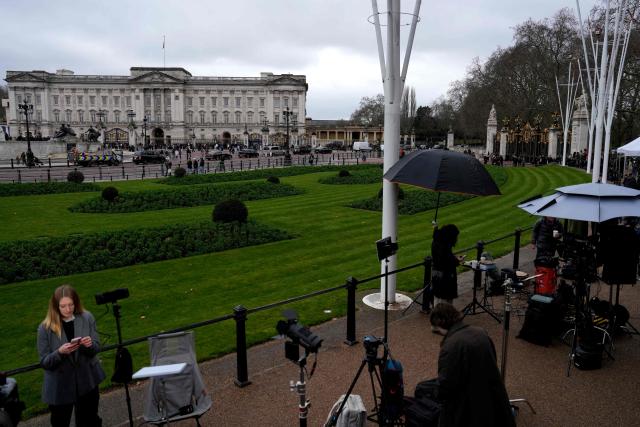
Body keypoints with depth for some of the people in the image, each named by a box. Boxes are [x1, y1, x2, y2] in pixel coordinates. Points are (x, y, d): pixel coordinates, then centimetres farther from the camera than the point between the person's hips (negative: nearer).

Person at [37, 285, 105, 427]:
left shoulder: (87, 318, -9)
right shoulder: (45, 328, -13)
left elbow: (96, 348, -4)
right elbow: (44, 362, -9)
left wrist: (90, 345, -26)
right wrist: (60, 352, -28)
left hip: (87, 382, 2)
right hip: (60, 387, -1)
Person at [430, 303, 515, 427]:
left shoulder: (450, 346, -25)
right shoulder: (480, 332, -1)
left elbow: (446, 384, -21)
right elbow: (491, 362, 12)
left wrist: (440, 396, 0)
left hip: (468, 404, -7)